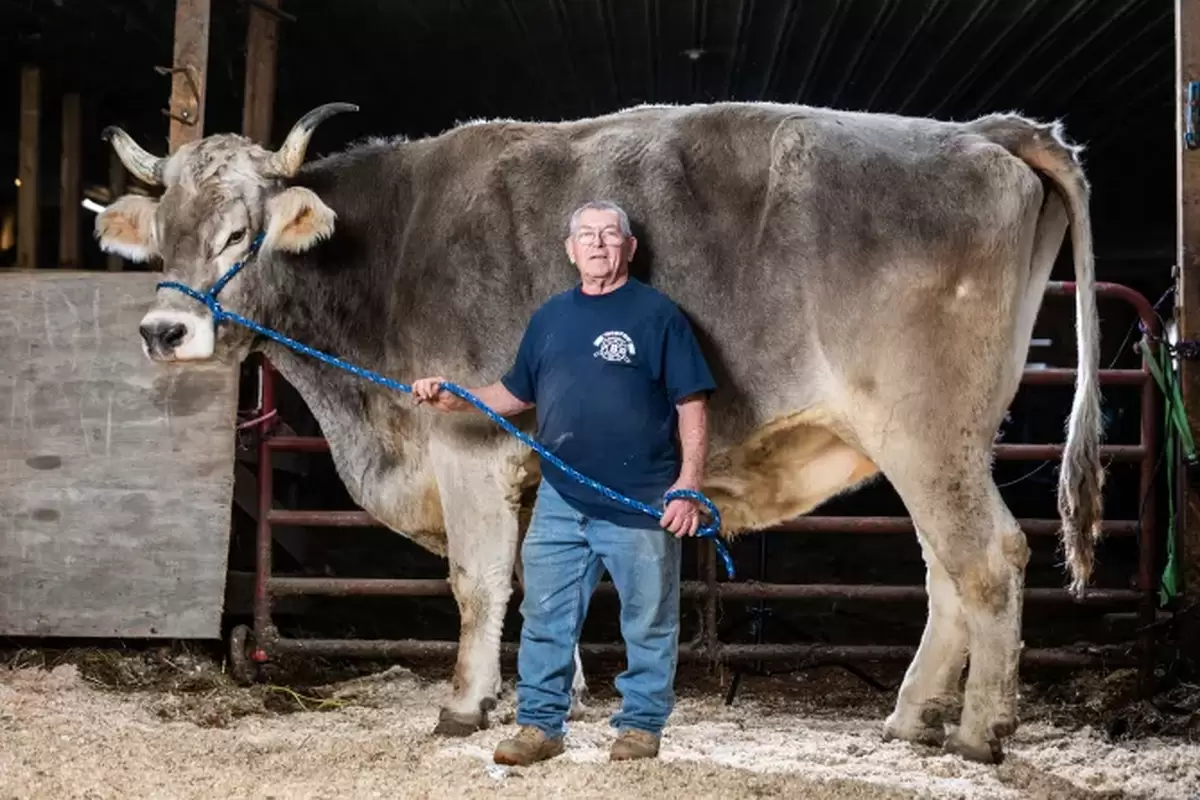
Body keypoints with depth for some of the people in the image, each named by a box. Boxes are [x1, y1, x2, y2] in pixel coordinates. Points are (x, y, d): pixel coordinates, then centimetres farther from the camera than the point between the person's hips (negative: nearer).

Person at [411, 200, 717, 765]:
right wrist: (453, 398, 5)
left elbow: (691, 405, -5)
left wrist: (689, 485, -13)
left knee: (647, 622, 5)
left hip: (641, 503, -4)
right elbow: (516, 394, 20)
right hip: (560, 501, 4)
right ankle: (540, 724, 16)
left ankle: (641, 725, 17)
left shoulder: (657, 314, -4)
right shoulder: (550, 317, 12)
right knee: (545, 619, 7)